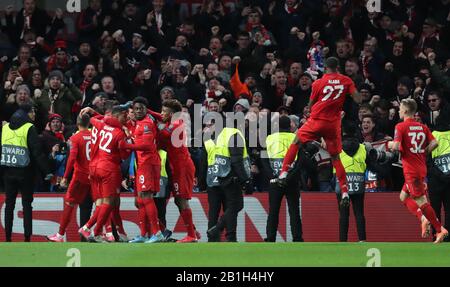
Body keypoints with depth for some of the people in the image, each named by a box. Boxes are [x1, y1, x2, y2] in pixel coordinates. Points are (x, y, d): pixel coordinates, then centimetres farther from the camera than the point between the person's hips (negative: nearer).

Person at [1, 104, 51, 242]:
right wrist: (46, 171, -12)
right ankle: (27, 237, 0)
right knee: (27, 205, 3)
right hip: (24, 172, -4)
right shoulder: (29, 128, -8)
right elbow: (37, 152, -14)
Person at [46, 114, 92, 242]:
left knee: (69, 204, 3)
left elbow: (72, 158, -15)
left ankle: (60, 235, 4)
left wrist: (65, 177, -14)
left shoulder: (75, 138, -6)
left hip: (80, 175, -3)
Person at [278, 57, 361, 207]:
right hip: (334, 123, 2)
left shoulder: (319, 83, -4)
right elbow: (358, 99, -5)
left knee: (296, 142, 15)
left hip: (317, 120, -2)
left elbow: (310, 106, 5)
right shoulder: (346, 81, 0)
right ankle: (345, 192, 2)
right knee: (335, 157, 10)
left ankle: (284, 173, 4)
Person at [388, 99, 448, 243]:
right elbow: (434, 143, 2)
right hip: (421, 167, 8)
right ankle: (422, 218, 3)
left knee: (421, 201, -5)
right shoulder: (423, 127, 9)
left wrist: (390, 144, 3)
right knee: (404, 196, 19)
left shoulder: (400, 127, -10)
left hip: (411, 170, -8)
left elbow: (396, 146, -19)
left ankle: (440, 230, -8)